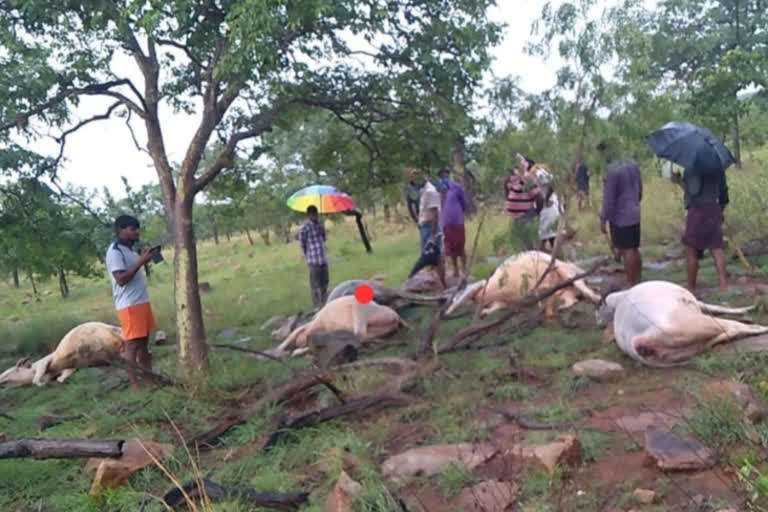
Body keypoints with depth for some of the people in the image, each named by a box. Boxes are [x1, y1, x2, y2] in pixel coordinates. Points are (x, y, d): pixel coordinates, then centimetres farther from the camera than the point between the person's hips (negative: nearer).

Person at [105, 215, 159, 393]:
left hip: (141, 302, 10)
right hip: (129, 306, -10)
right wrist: (141, 261, -21)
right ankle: (135, 386, -1)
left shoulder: (128, 250, 16)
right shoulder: (115, 251, -13)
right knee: (132, 345, -6)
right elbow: (121, 279, -22)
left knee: (144, 342, 13)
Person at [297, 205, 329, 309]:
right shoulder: (304, 228, -12)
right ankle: (317, 306, 8)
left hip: (323, 258, 7)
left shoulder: (319, 224, 10)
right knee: (315, 284, -1)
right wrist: (308, 256, 1)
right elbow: (302, 244, -8)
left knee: (324, 283, 14)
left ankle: (325, 304, 27)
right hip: (314, 261, -7)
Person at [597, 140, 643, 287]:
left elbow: (608, 199, -19)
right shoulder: (633, 164, 4)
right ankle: (638, 281, 25)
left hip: (620, 217, -8)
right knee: (634, 249, 16)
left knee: (626, 250, -1)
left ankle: (631, 284, 5)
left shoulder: (611, 170, -21)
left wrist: (603, 219, -11)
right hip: (635, 215, 8)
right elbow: (640, 190, 14)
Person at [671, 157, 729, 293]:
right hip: (714, 210, 6)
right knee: (716, 249, 4)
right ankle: (723, 284, -4)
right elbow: (724, 190, 15)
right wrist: (721, 211, 25)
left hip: (697, 211, -6)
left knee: (691, 251, 3)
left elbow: (693, 191, -21)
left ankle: (691, 288, 8)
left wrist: (679, 181, -8)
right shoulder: (718, 165, 11)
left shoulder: (693, 166, -12)